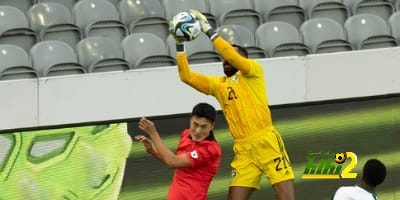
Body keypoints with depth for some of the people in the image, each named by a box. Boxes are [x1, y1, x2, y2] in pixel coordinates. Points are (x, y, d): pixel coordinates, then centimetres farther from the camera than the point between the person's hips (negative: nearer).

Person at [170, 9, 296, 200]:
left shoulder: (253, 71, 3)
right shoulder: (217, 84, 18)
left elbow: (233, 56, -15)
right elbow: (186, 76, 14)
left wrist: (209, 31, -12)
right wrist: (180, 44, 6)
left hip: (267, 143, -5)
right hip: (243, 150, 5)